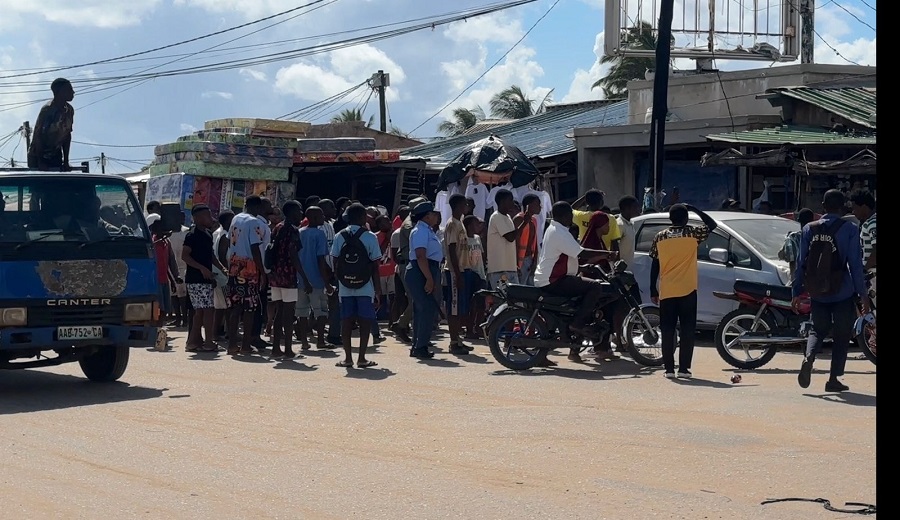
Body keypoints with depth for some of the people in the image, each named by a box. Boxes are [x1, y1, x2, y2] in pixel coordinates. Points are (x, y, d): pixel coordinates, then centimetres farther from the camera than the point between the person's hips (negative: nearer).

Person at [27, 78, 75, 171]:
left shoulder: (69, 110, 0)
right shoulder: (47, 110, -21)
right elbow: (37, 135, -20)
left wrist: (66, 161, 3)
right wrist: (40, 163, -21)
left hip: (55, 156, 6)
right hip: (38, 156, -6)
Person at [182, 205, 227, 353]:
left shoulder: (207, 235, 15)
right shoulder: (193, 235, -12)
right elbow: (184, 255, -18)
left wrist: (222, 268, 13)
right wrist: (202, 268, -24)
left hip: (205, 278, 9)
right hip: (196, 279, -9)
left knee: (200, 311, 11)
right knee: (209, 309, -10)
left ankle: (193, 341, 15)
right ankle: (209, 342, -6)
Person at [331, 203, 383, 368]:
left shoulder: (339, 237, 2)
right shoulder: (369, 237, -6)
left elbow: (336, 264, 2)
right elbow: (374, 266, -5)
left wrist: (338, 281, 12)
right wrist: (378, 288, 1)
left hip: (345, 287, 3)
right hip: (365, 287, -3)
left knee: (346, 321, 7)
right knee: (365, 322, 3)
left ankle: (348, 358, 6)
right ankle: (362, 358, 0)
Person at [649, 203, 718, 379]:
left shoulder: (660, 237, 4)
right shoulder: (693, 233, -3)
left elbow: (654, 266, 6)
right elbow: (712, 224, 10)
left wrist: (653, 291, 12)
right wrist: (694, 209, 13)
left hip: (666, 292, 2)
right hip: (687, 290, -2)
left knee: (667, 331, 4)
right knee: (687, 330, 2)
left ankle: (669, 368, 1)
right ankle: (684, 368, -4)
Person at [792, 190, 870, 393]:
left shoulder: (809, 229, 2)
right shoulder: (849, 230, -7)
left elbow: (801, 262, 4)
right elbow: (855, 264, -8)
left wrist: (797, 292, 11)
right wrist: (863, 294, -2)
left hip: (817, 293, 3)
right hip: (843, 293, -3)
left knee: (818, 330, 18)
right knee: (841, 336, 9)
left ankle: (808, 358, -11)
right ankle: (834, 379, 7)